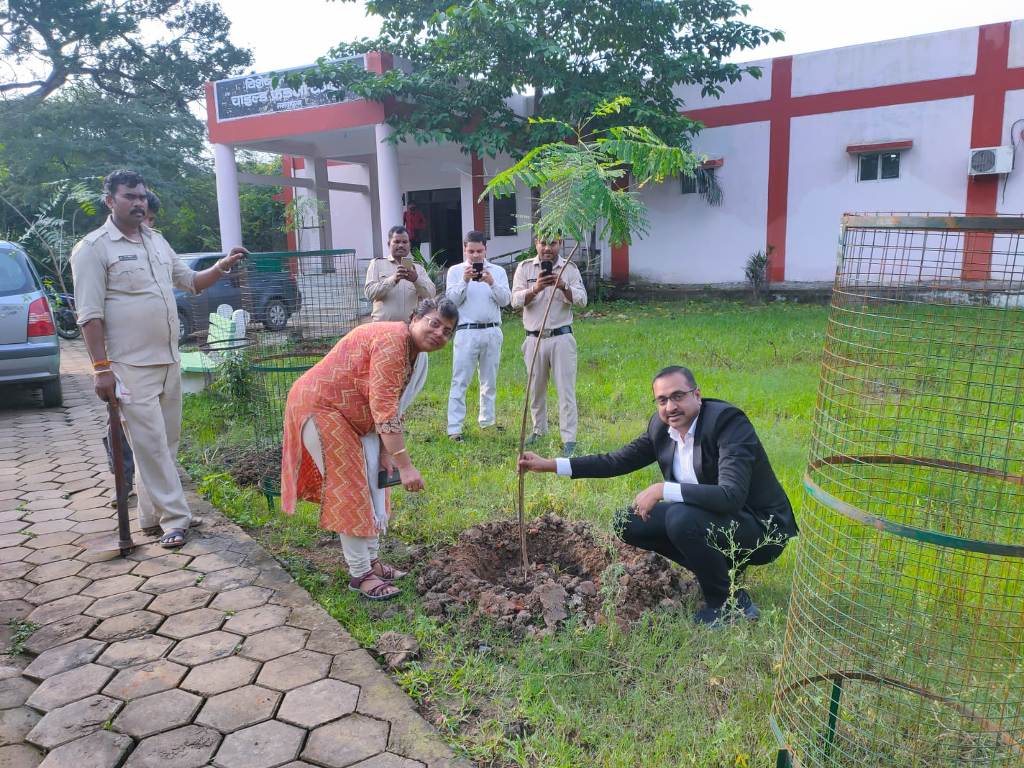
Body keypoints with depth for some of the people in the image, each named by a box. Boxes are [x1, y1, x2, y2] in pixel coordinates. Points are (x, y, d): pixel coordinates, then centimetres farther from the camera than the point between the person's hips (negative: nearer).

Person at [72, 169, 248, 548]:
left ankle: (152, 515, 22)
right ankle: (174, 518, 1)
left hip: (169, 361, 7)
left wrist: (223, 265, 7)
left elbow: (191, 282, 25)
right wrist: (102, 368, -15)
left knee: (165, 443, 11)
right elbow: (90, 314, -10)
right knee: (151, 444, -6)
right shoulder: (94, 248, -6)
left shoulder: (157, 241, 15)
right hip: (131, 367, -7)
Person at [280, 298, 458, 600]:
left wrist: (385, 452, -3)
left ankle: (371, 559, 25)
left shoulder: (417, 356, 4)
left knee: (373, 484, 11)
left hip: (356, 417, 10)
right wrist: (405, 465, -34)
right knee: (350, 491, -7)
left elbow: (393, 408, 6)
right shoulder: (391, 341, -28)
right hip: (321, 407, -10)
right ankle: (360, 574, 5)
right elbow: (384, 410, -33)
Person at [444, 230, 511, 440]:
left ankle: (487, 421, 25)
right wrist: (464, 280, -16)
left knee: (490, 381, 12)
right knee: (460, 382, -6)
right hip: (466, 332, -3)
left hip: (492, 331, 3)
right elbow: (451, 300, -4)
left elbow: (505, 300, 0)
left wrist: (492, 283, -16)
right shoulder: (455, 271, 5)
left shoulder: (498, 271, 10)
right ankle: (454, 429, -5)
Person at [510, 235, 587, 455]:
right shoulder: (524, 268, 3)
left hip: (561, 337, -2)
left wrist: (563, 287, -25)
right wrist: (535, 289, -25)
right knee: (535, 388, 14)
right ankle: (539, 430, 32)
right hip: (534, 338, 2)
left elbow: (582, 299, -7)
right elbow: (516, 301, -7)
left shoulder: (570, 268, 3)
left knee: (566, 389, -3)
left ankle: (569, 439, 1)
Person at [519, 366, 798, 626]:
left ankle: (727, 602, -8)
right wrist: (549, 465, 1)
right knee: (629, 521, 0)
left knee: (681, 517, -33)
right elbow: (618, 460, 6)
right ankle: (717, 566, 10)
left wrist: (662, 490, -34)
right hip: (702, 515, 8)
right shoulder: (661, 426, -3)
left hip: (761, 527, -7)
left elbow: (731, 495, -36)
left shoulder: (728, 421, -24)